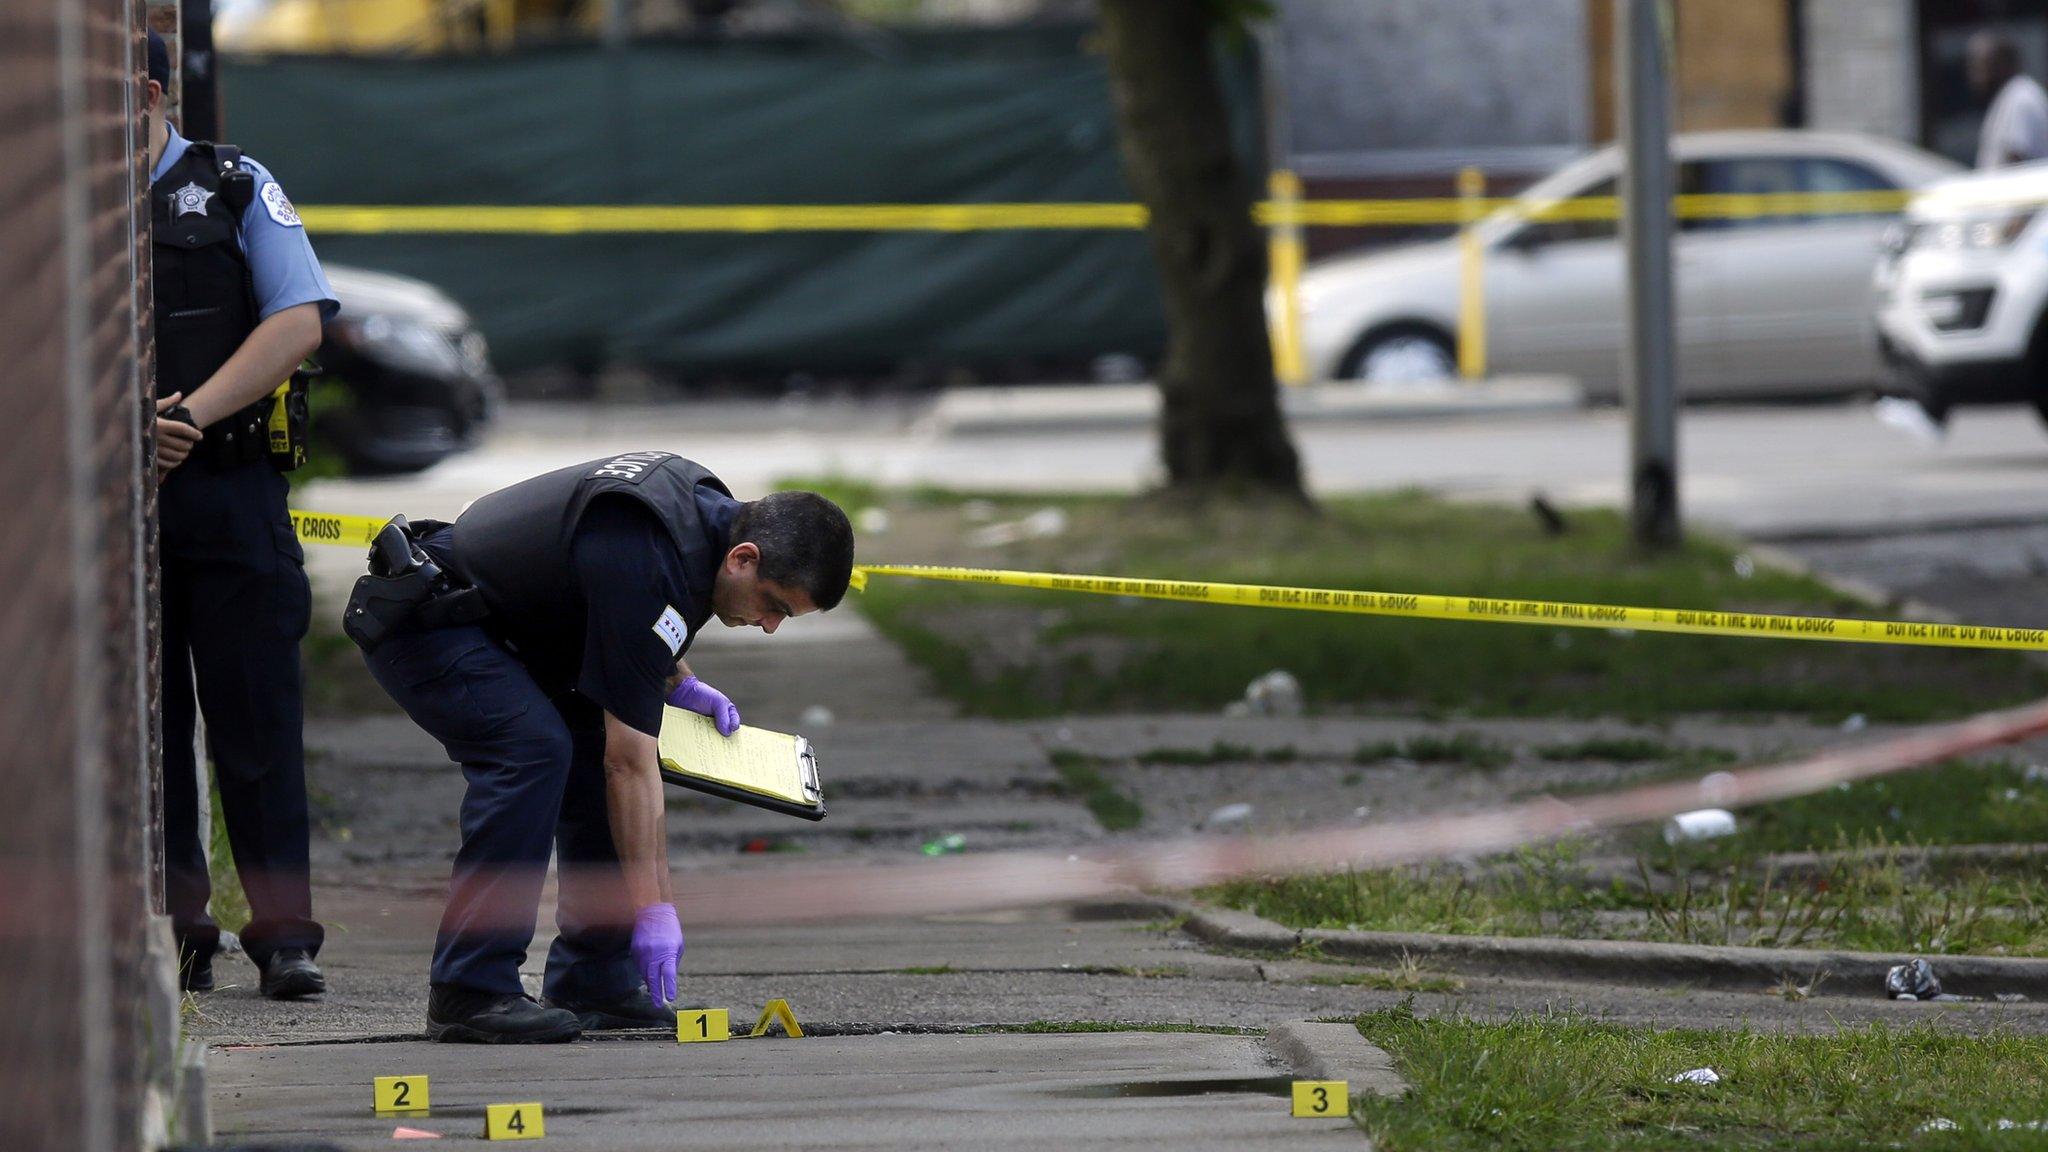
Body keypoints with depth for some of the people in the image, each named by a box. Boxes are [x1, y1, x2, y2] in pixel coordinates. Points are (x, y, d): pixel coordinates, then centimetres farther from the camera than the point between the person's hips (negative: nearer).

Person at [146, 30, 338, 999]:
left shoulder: (236, 190, 5)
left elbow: (298, 324, -4)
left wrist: (195, 413, -14)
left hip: (230, 493, -2)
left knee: (255, 722, -2)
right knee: (143, 722, 3)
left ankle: (285, 931, 1)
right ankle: (173, 934, 8)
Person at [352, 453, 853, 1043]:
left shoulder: (706, 505, 0)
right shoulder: (648, 567, -29)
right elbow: (630, 762, -27)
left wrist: (679, 682, 11)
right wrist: (655, 910, -24)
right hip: (417, 617, -11)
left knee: (593, 741, 5)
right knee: (531, 750, -26)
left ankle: (591, 980, 9)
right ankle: (468, 993, -22)